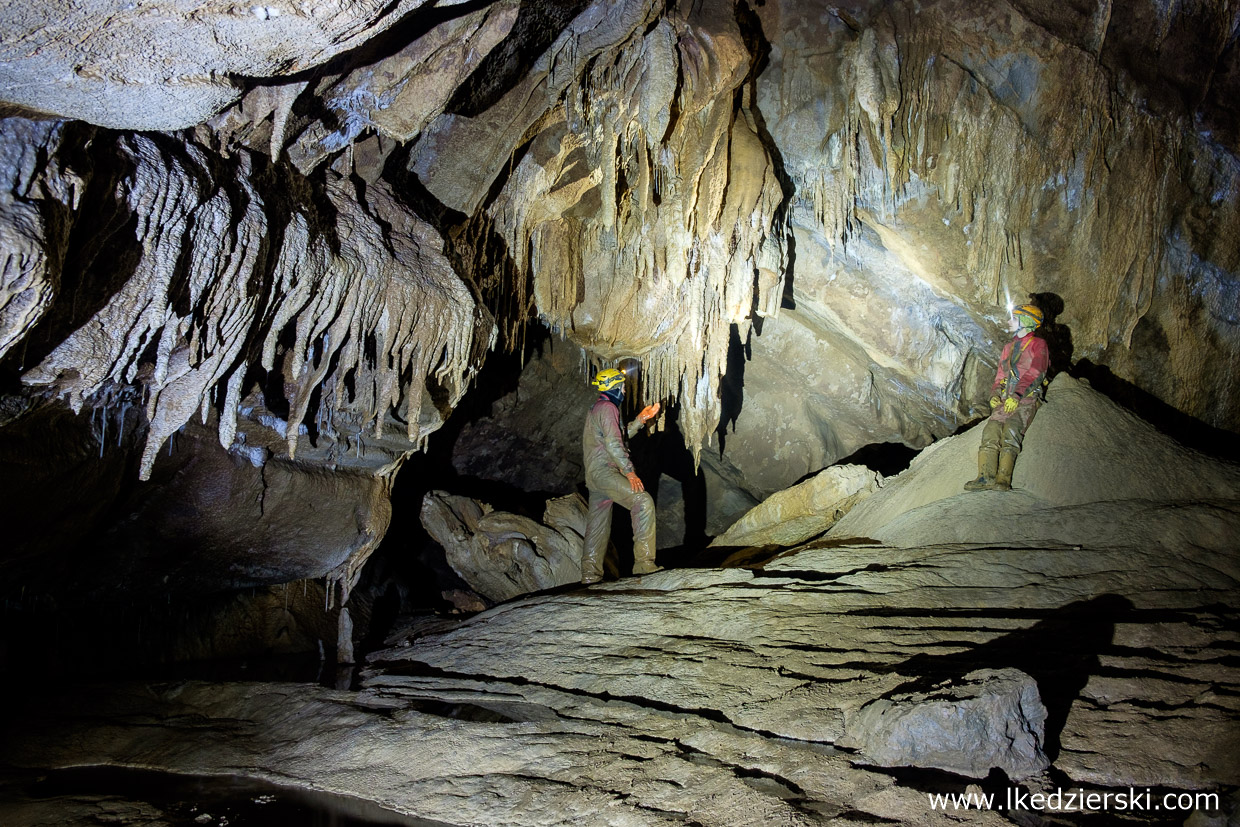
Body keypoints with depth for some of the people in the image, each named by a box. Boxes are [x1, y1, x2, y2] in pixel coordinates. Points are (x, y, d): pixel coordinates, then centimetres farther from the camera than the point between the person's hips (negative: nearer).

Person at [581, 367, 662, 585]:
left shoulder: (597, 408, 24)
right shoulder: (607, 408, -8)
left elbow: (620, 436, 28)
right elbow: (613, 444, -18)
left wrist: (640, 420, 22)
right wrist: (629, 472, -21)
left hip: (594, 475, 11)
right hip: (604, 471, -11)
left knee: (598, 525, 13)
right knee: (643, 501, -18)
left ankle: (590, 574, 16)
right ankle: (643, 562, -23)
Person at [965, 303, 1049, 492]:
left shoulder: (1038, 344, 6)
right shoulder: (1008, 348, 27)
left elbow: (1035, 373, -8)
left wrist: (1017, 395, -20)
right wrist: (995, 394, 7)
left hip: (1028, 398, -6)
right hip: (1006, 400, 6)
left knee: (1011, 428, -28)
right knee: (991, 429, -18)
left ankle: (1003, 480, -38)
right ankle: (985, 477, -31)